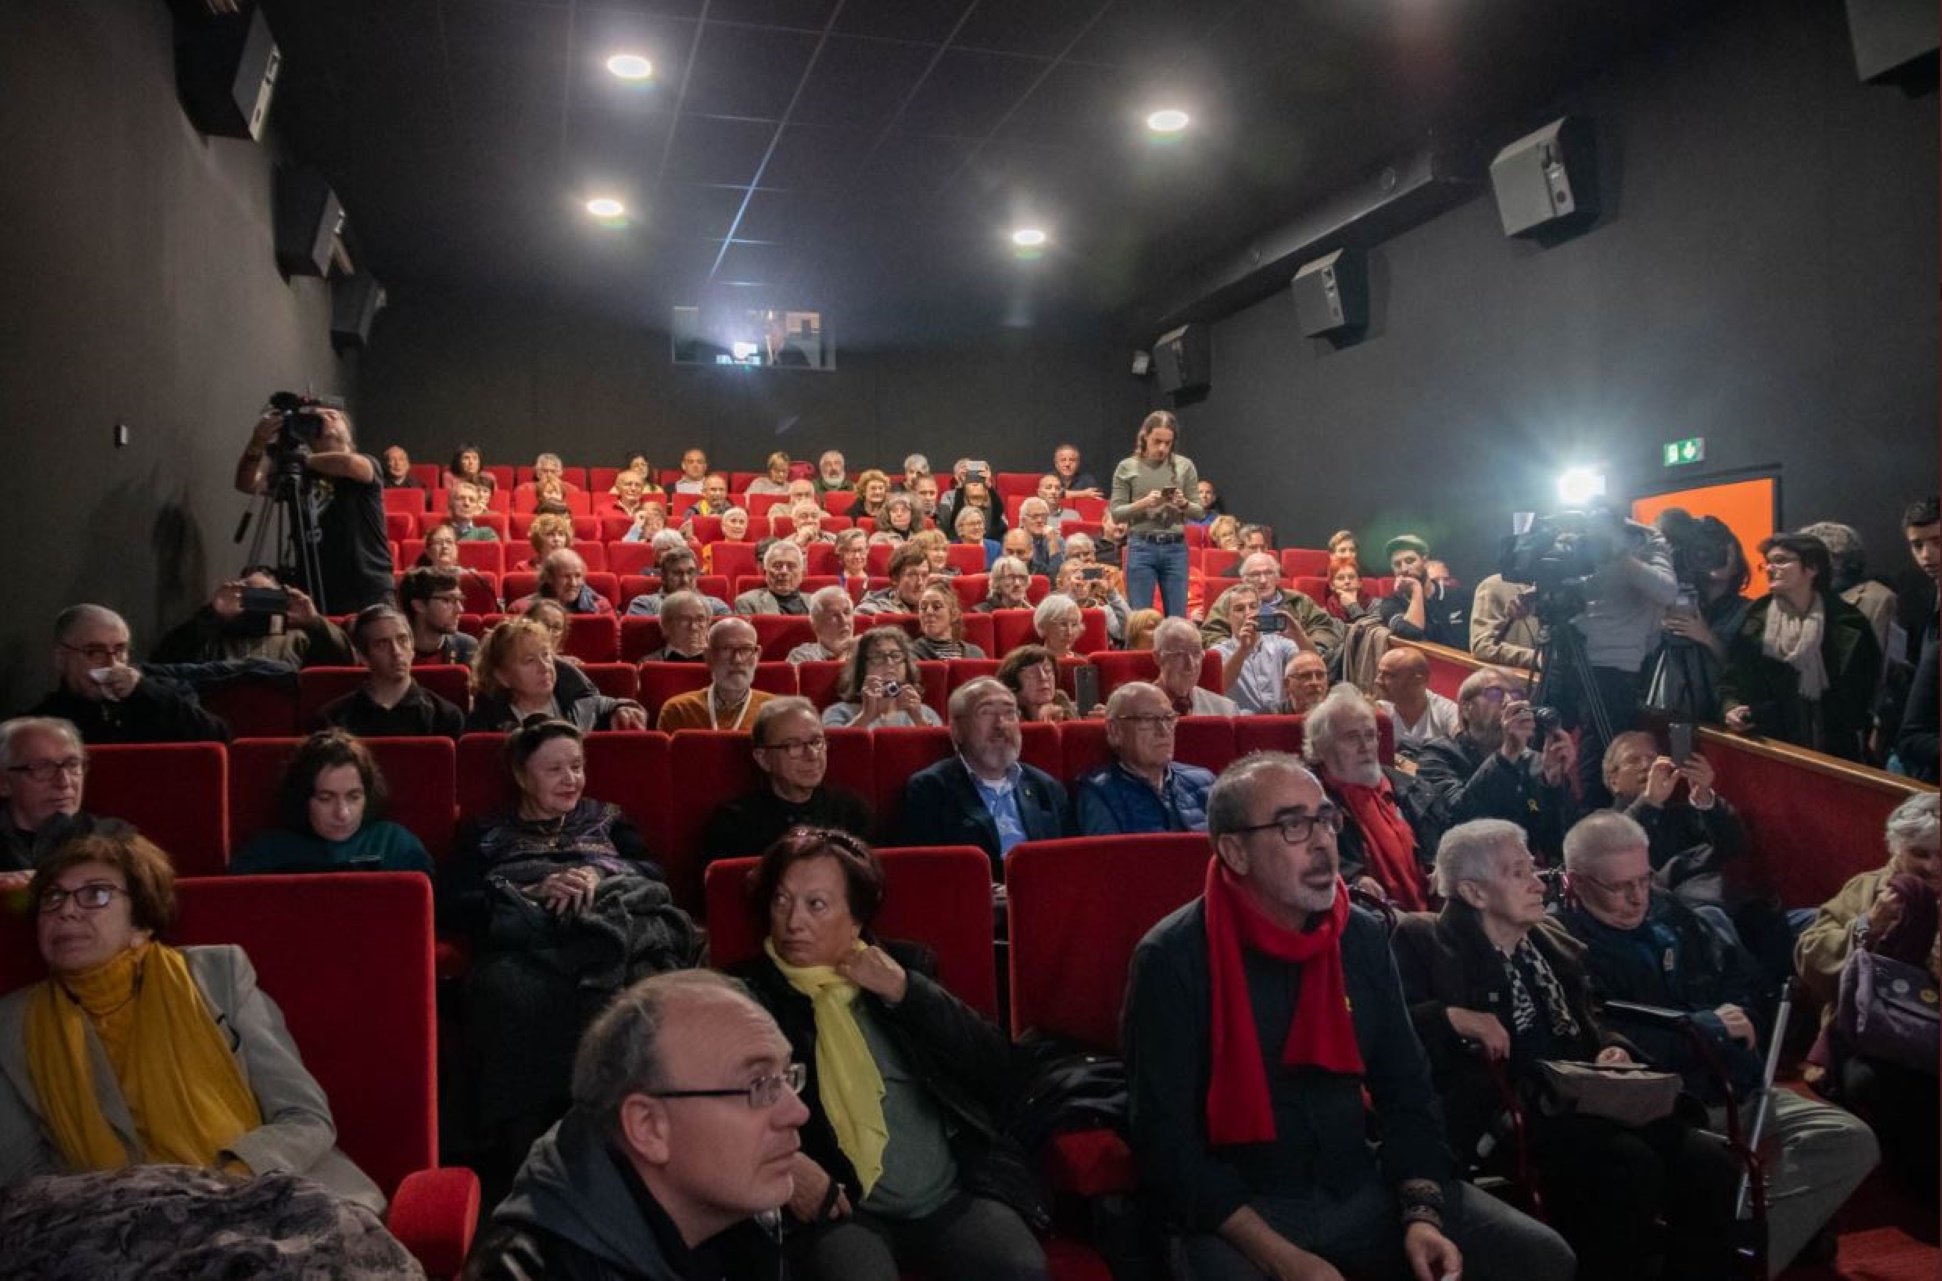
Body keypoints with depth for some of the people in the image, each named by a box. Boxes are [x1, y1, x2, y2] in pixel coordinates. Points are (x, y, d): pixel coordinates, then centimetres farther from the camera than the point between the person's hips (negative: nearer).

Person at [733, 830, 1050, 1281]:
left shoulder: (906, 966, 14)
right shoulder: (750, 993, 7)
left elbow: (995, 1064, 5)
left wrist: (905, 991, -3)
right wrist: (781, 1162, -16)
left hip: (953, 1195, 3)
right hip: (838, 1207, -2)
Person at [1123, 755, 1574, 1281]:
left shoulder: (1363, 937, 4)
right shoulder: (1172, 959, -14)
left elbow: (1407, 1091, 9)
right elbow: (1165, 1141, -16)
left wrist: (1422, 1212, -7)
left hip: (1365, 1191, 5)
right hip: (1234, 1210, -5)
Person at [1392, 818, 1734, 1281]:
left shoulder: (1552, 938, 21)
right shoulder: (1423, 941, 1)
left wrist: (1611, 1049, 3)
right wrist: (1450, 1017, -22)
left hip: (1581, 1099, 7)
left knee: (1709, 1160, -16)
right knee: (1631, 1165, -30)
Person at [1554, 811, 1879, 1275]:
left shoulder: (1668, 913, 14)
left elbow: (1749, 979, 26)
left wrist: (1740, 1021, 2)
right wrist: (1705, 1028, -15)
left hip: (1735, 1088, 8)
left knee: (1850, 1141, -10)